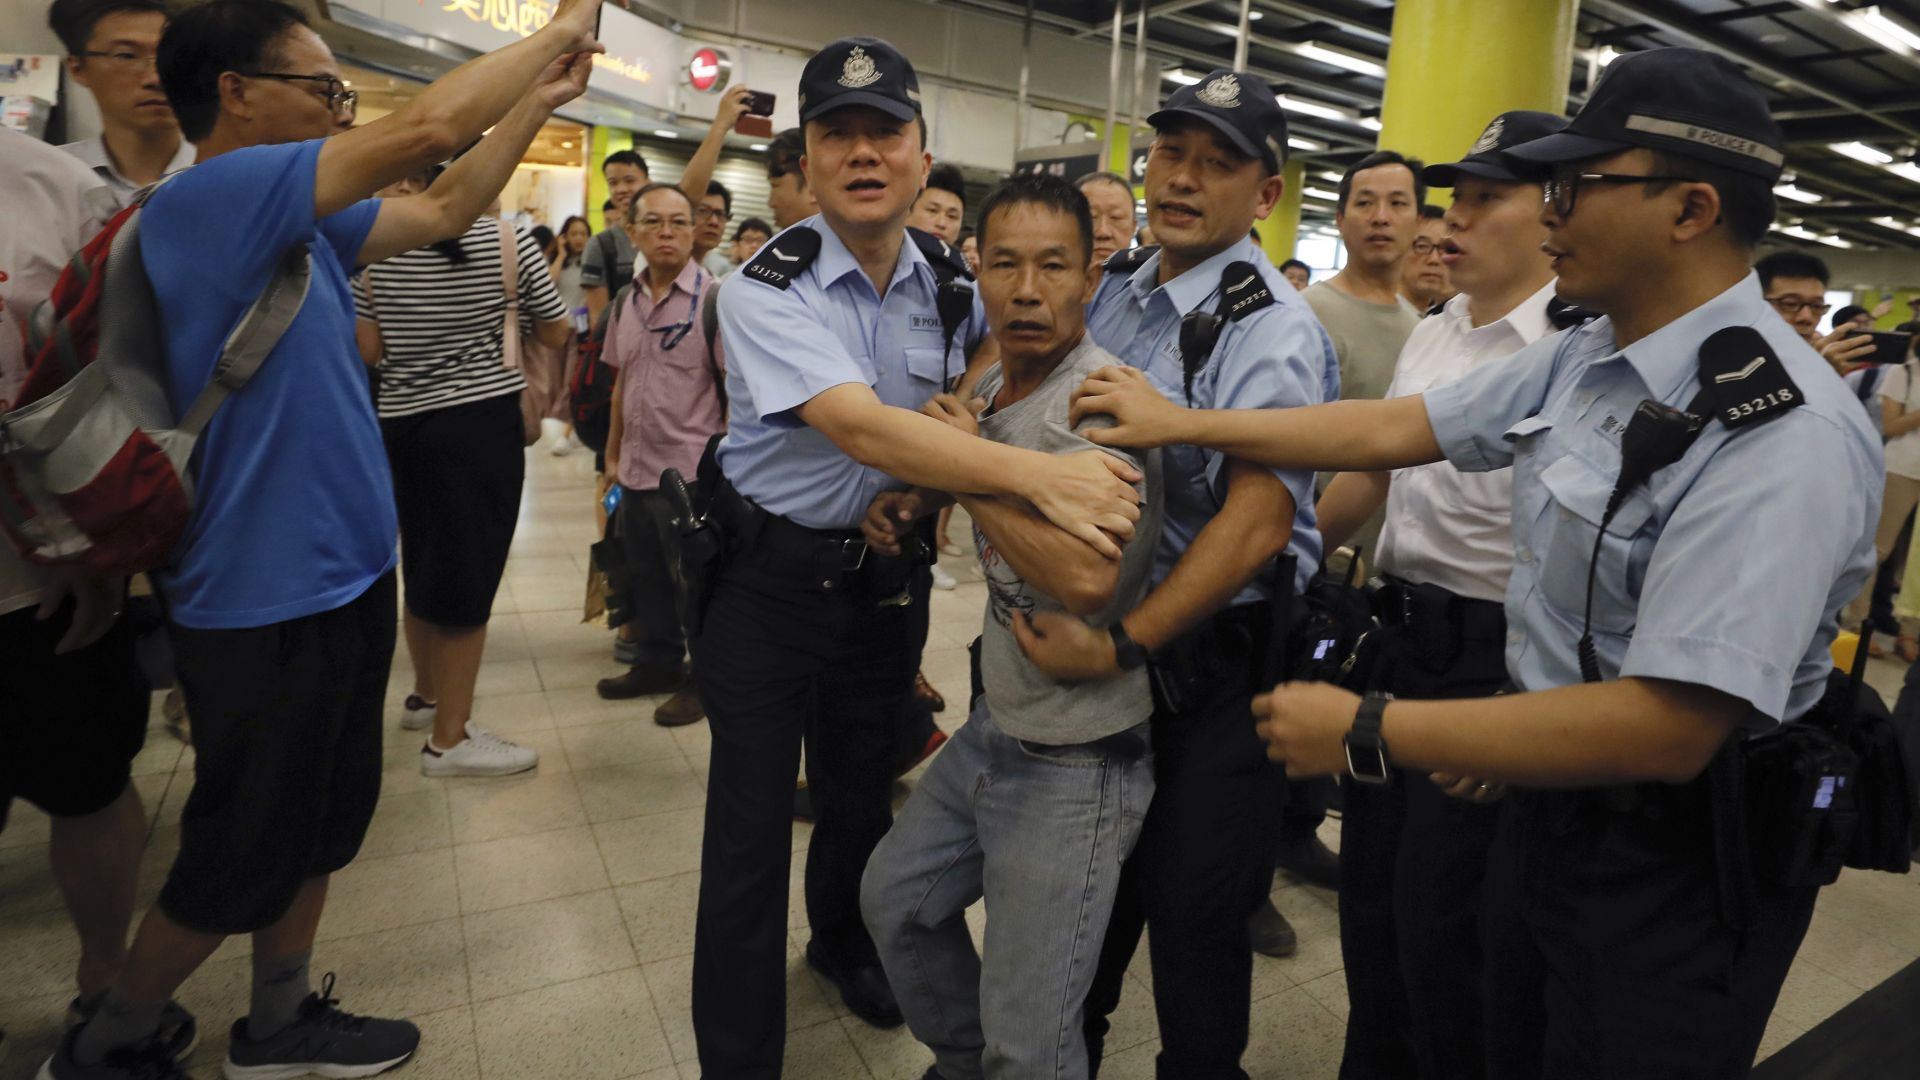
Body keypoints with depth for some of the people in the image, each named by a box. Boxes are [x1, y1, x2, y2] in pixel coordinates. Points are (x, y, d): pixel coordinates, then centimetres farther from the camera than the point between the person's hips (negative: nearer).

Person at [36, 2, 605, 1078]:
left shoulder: (300, 220, 7)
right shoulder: (206, 198, -19)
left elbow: (446, 207, 16)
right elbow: (425, 129, -23)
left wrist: (541, 97, 12)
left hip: (342, 573, 9)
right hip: (269, 599, -9)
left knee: (324, 824, 21)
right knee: (245, 857, 9)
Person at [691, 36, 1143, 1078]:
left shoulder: (951, 286, -1)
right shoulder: (767, 287, -18)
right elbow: (860, 427, -33)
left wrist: (930, 503, -4)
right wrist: (1034, 473, -41)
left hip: (887, 573, 5)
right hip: (768, 574, -4)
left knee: (863, 789, 20)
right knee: (750, 823, 1)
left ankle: (844, 943, 50)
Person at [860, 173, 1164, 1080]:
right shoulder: (994, 383, 4)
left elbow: (1086, 576, -36)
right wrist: (908, 500, 5)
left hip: (1077, 760, -9)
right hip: (996, 725, 9)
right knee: (895, 899, 24)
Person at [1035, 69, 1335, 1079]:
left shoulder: (1274, 333, -18)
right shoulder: (1113, 286, 4)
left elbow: (1256, 522, -26)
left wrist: (1120, 647, -29)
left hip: (1214, 660, -6)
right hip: (1097, 625, 7)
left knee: (1192, 915, 9)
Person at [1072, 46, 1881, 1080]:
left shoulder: (1786, 432, -27)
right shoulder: (1579, 357, -2)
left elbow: (1669, 729, -32)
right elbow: (1393, 429, 4)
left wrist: (1365, 733, -28)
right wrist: (1181, 423, 6)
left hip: (1672, 870, -7)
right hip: (1550, 798, 7)